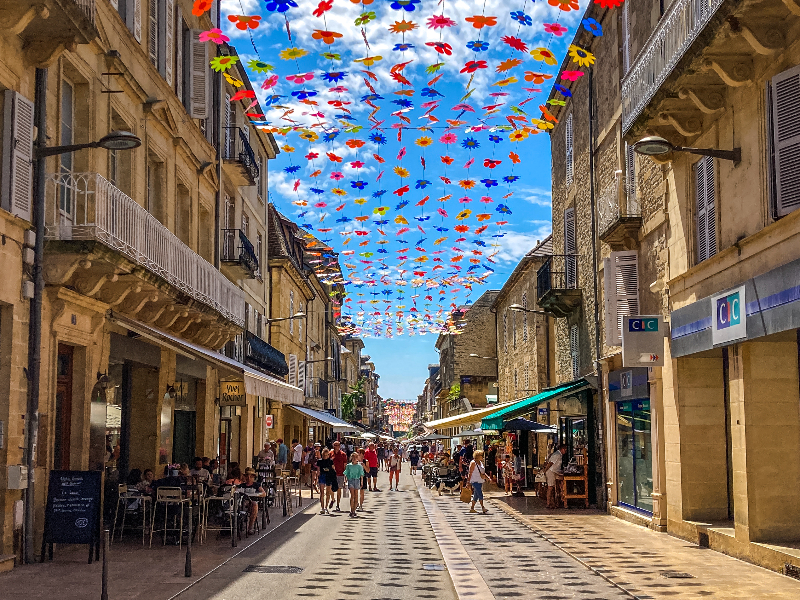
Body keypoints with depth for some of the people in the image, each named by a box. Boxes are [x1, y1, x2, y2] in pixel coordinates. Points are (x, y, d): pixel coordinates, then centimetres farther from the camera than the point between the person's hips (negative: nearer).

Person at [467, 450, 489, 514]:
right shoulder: (473, 463, -10)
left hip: (480, 481, 9)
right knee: (480, 494, -15)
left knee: (476, 495, 10)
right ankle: (483, 507, -18)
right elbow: (470, 473, -12)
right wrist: (469, 482, -15)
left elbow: (483, 472, 24)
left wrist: (488, 478, 13)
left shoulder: (480, 462, 16)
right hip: (475, 481, -9)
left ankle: (472, 508, 15)